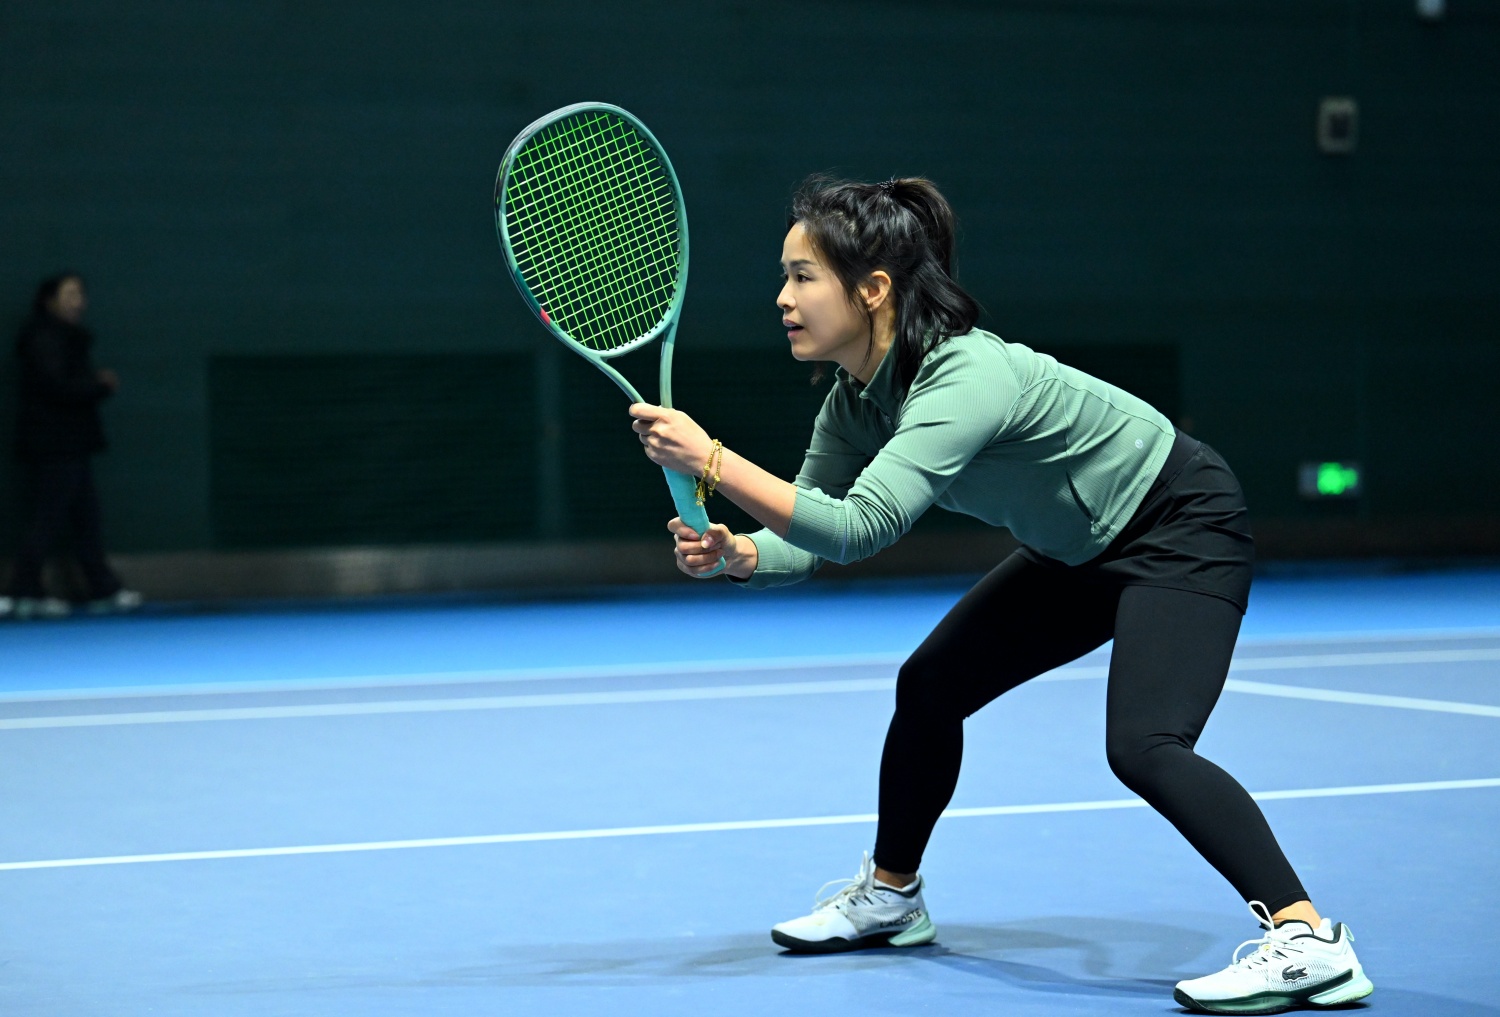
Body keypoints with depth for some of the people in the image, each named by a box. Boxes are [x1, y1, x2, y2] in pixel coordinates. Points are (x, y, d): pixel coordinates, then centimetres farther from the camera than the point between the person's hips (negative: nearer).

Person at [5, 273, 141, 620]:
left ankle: (105, 590, 13)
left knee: (86, 516, 10)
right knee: (48, 516, -8)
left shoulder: (67, 340, 18)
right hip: (54, 445, -10)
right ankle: (24, 594, -5)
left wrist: (97, 382, 1)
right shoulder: (43, 340, -12)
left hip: (70, 444, 10)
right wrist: (101, 385, -11)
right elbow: (57, 388, -20)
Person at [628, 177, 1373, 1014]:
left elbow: (859, 528, -43)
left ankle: (1309, 943, -24)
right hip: (1081, 549, 9)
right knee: (930, 685, 12)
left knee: (1143, 748, -26)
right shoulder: (856, 399, -7)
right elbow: (815, 533, -2)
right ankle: (893, 894, 33)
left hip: (1182, 527, -9)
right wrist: (737, 553, -23)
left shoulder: (967, 377, -35)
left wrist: (713, 462, -45)